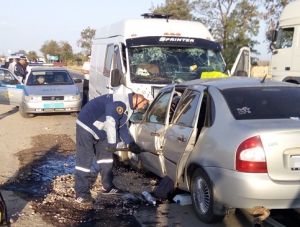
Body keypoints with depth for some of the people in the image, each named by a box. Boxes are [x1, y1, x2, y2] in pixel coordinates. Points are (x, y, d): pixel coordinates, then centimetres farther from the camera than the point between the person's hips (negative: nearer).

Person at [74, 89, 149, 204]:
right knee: (85, 160, -9)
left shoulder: (128, 106, 7)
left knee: (105, 156, 14)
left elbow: (122, 126, 15)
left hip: (100, 131, 11)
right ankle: (81, 193, -5)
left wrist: (131, 143, 8)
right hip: (86, 126, -11)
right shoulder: (119, 103, -28)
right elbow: (111, 123, -35)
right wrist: (112, 144, -26)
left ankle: (108, 187, 24)